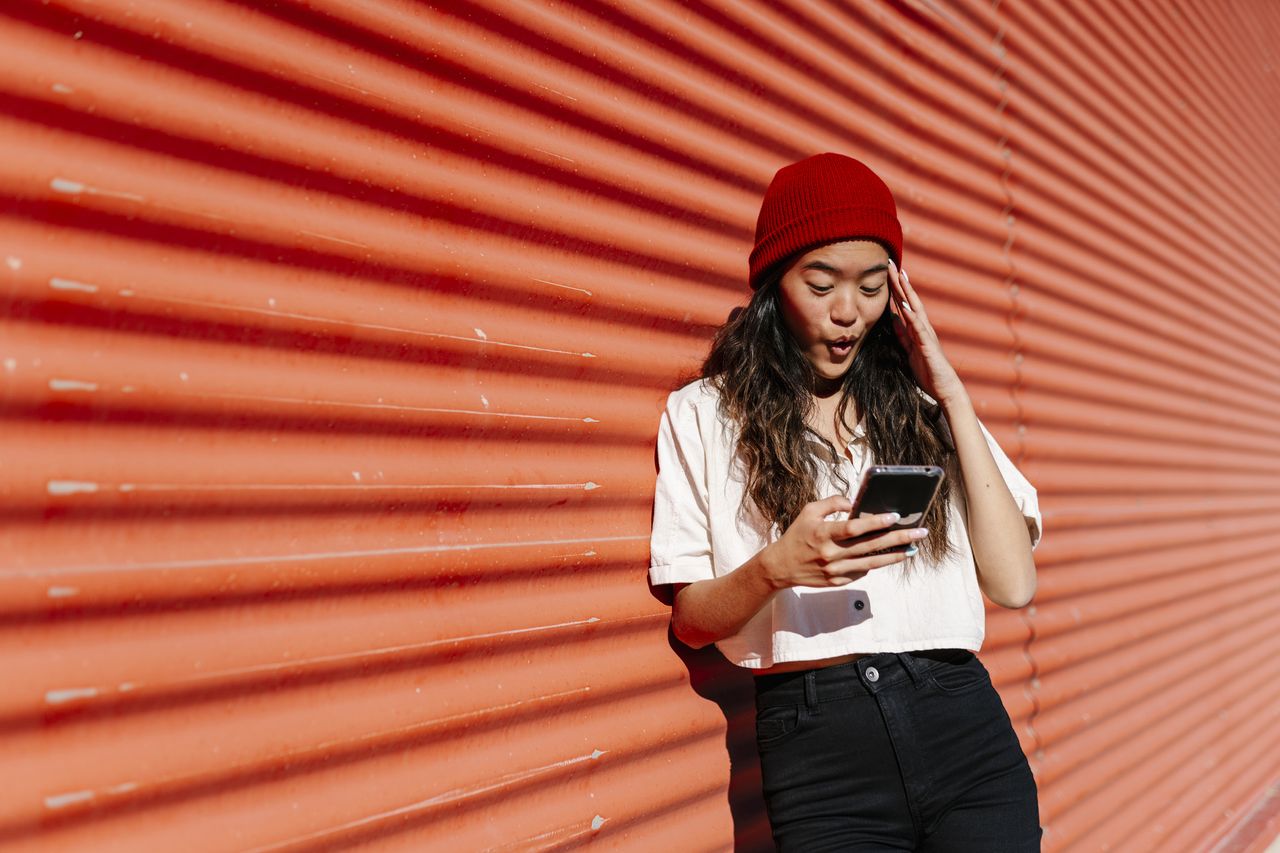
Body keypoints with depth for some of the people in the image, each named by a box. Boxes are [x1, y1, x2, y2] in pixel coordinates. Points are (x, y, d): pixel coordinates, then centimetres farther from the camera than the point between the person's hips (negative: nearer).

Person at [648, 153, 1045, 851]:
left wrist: (951, 398, 0)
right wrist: (777, 567, -18)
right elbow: (691, 622, 2)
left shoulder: (920, 409, 11)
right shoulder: (702, 416, 4)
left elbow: (1014, 582, -1)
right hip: (817, 745, -2)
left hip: (962, 724, 2)